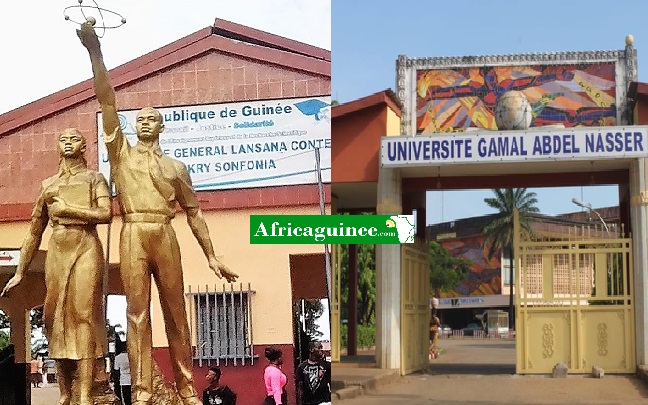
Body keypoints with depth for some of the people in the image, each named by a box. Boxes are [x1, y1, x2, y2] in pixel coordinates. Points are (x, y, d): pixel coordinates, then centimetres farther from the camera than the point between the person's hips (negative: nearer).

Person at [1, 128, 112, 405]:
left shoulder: (95, 178, 11)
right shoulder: (47, 185, 20)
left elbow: (105, 214, -7)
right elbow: (34, 232, 20)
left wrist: (67, 208, -5)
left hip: (87, 247, -4)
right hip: (57, 249, 4)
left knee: (84, 315, -12)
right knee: (56, 318, 0)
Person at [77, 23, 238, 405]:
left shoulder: (176, 166, 16)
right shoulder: (121, 153, 13)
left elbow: (194, 212, 15)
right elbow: (107, 102, 3)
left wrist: (212, 256, 9)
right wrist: (95, 52, -7)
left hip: (165, 237, 1)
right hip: (133, 236, -1)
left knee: (176, 313, 3)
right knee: (138, 313, -2)